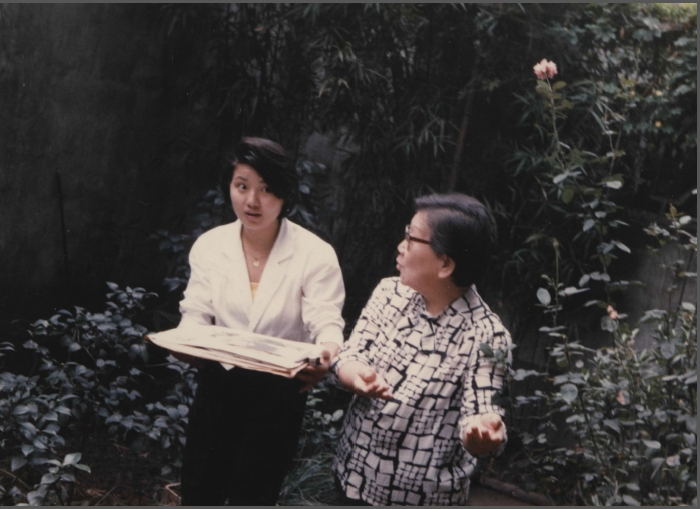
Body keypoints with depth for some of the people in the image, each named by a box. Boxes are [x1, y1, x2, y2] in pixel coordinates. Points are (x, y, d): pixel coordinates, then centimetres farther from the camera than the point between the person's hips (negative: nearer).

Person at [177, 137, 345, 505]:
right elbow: (196, 315, -5)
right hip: (218, 385, 3)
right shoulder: (209, 245, -3)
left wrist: (327, 354, -43)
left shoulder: (315, 254, -12)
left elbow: (326, 322, -19)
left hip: (279, 394, -2)